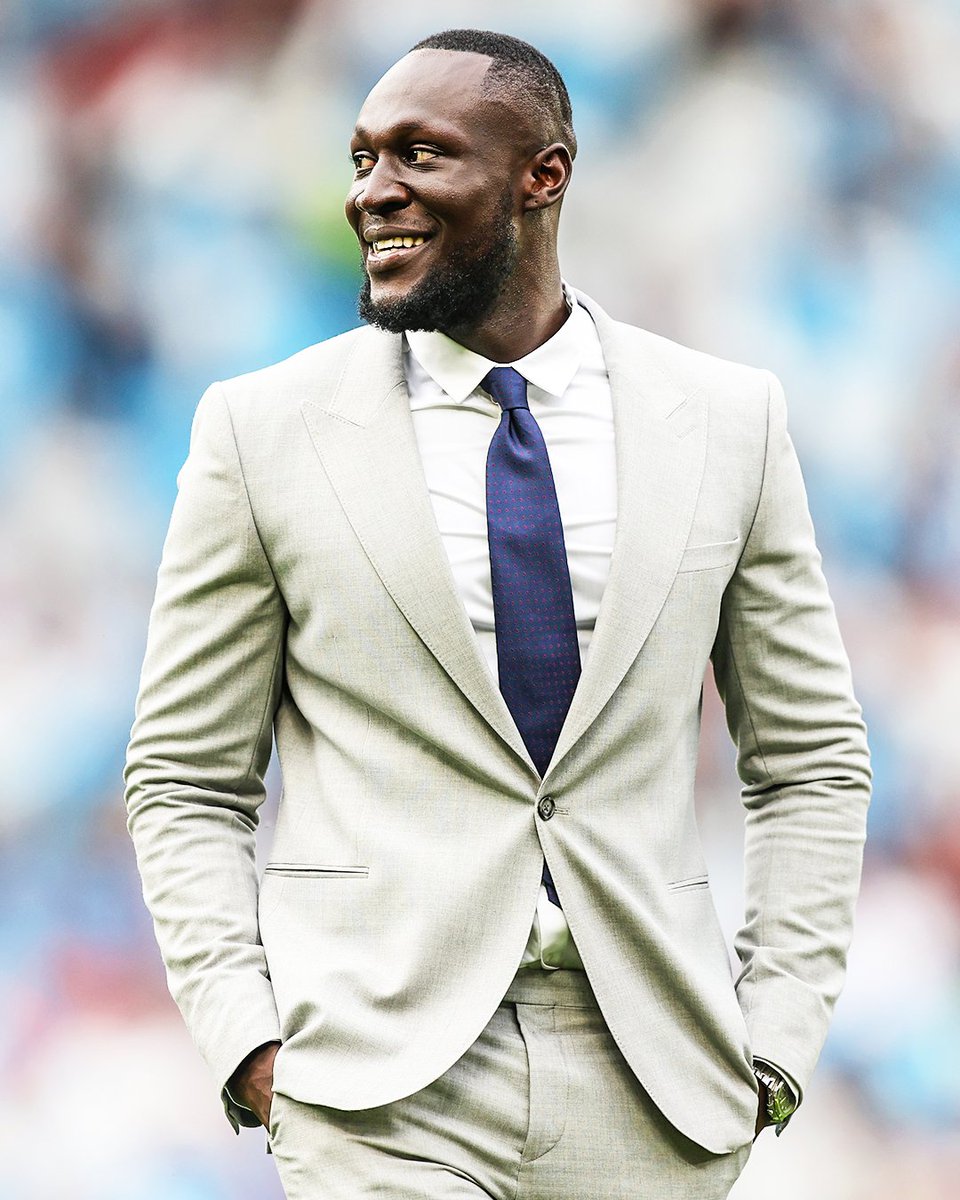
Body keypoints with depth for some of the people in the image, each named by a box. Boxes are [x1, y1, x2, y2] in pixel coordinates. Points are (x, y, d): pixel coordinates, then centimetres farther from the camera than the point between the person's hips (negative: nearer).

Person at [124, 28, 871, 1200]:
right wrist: (245, 1038, -6)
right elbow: (185, 780, 6)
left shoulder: (728, 421, 7)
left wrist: (774, 1037, 2)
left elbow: (810, 762, 12)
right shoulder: (262, 431, 2)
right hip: (381, 1090, -2)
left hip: (649, 1091, 2)